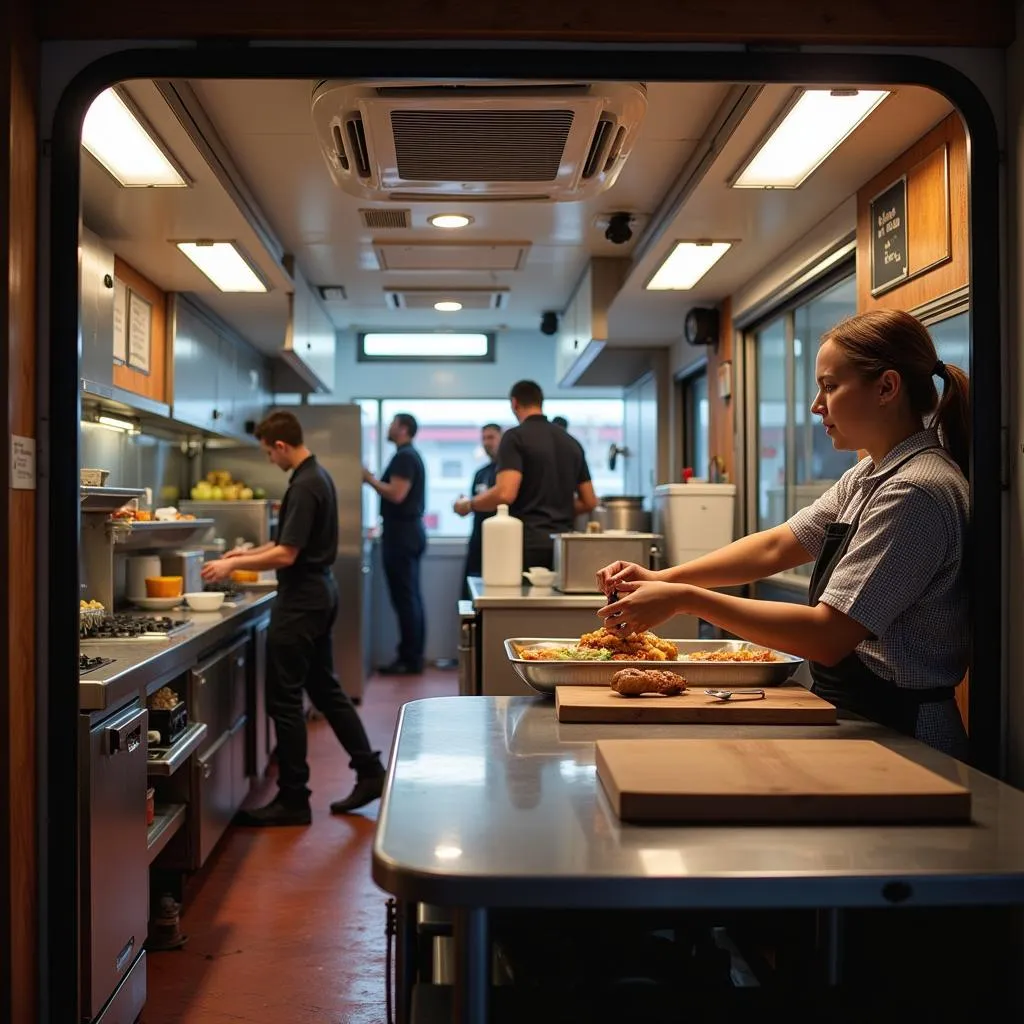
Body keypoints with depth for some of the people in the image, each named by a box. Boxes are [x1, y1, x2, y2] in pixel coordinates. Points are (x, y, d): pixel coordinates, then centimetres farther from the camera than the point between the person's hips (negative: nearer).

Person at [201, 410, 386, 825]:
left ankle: (293, 800, 6)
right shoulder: (318, 476, 12)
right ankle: (370, 771, 21)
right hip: (320, 592, 10)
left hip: (301, 599, -10)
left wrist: (233, 565, -13)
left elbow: (286, 555, -22)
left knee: (284, 698, -2)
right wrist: (250, 553, 20)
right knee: (325, 687, 16)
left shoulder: (304, 486, -19)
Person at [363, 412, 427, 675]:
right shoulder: (411, 455, 19)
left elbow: (396, 494, -22)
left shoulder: (403, 456, -13)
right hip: (409, 531, 11)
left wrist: (370, 479, -11)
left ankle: (410, 659, -5)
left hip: (402, 533, -11)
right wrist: (374, 480, 14)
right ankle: (413, 656, 15)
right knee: (411, 597, 11)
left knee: (404, 598, -8)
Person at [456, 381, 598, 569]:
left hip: (527, 543, -6)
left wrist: (469, 504, -1)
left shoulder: (515, 437, -6)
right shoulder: (571, 442, 14)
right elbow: (589, 502, 16)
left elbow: (505, 494, -19)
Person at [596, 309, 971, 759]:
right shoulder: (868, 476, 10)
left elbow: (827, 638, -25)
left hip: (901, 736, -8)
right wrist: (664, 578, -2)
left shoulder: (916, 493, -21)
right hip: (856, 719, 8)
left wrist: (687, 599, -24)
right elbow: (777, 546, 10)